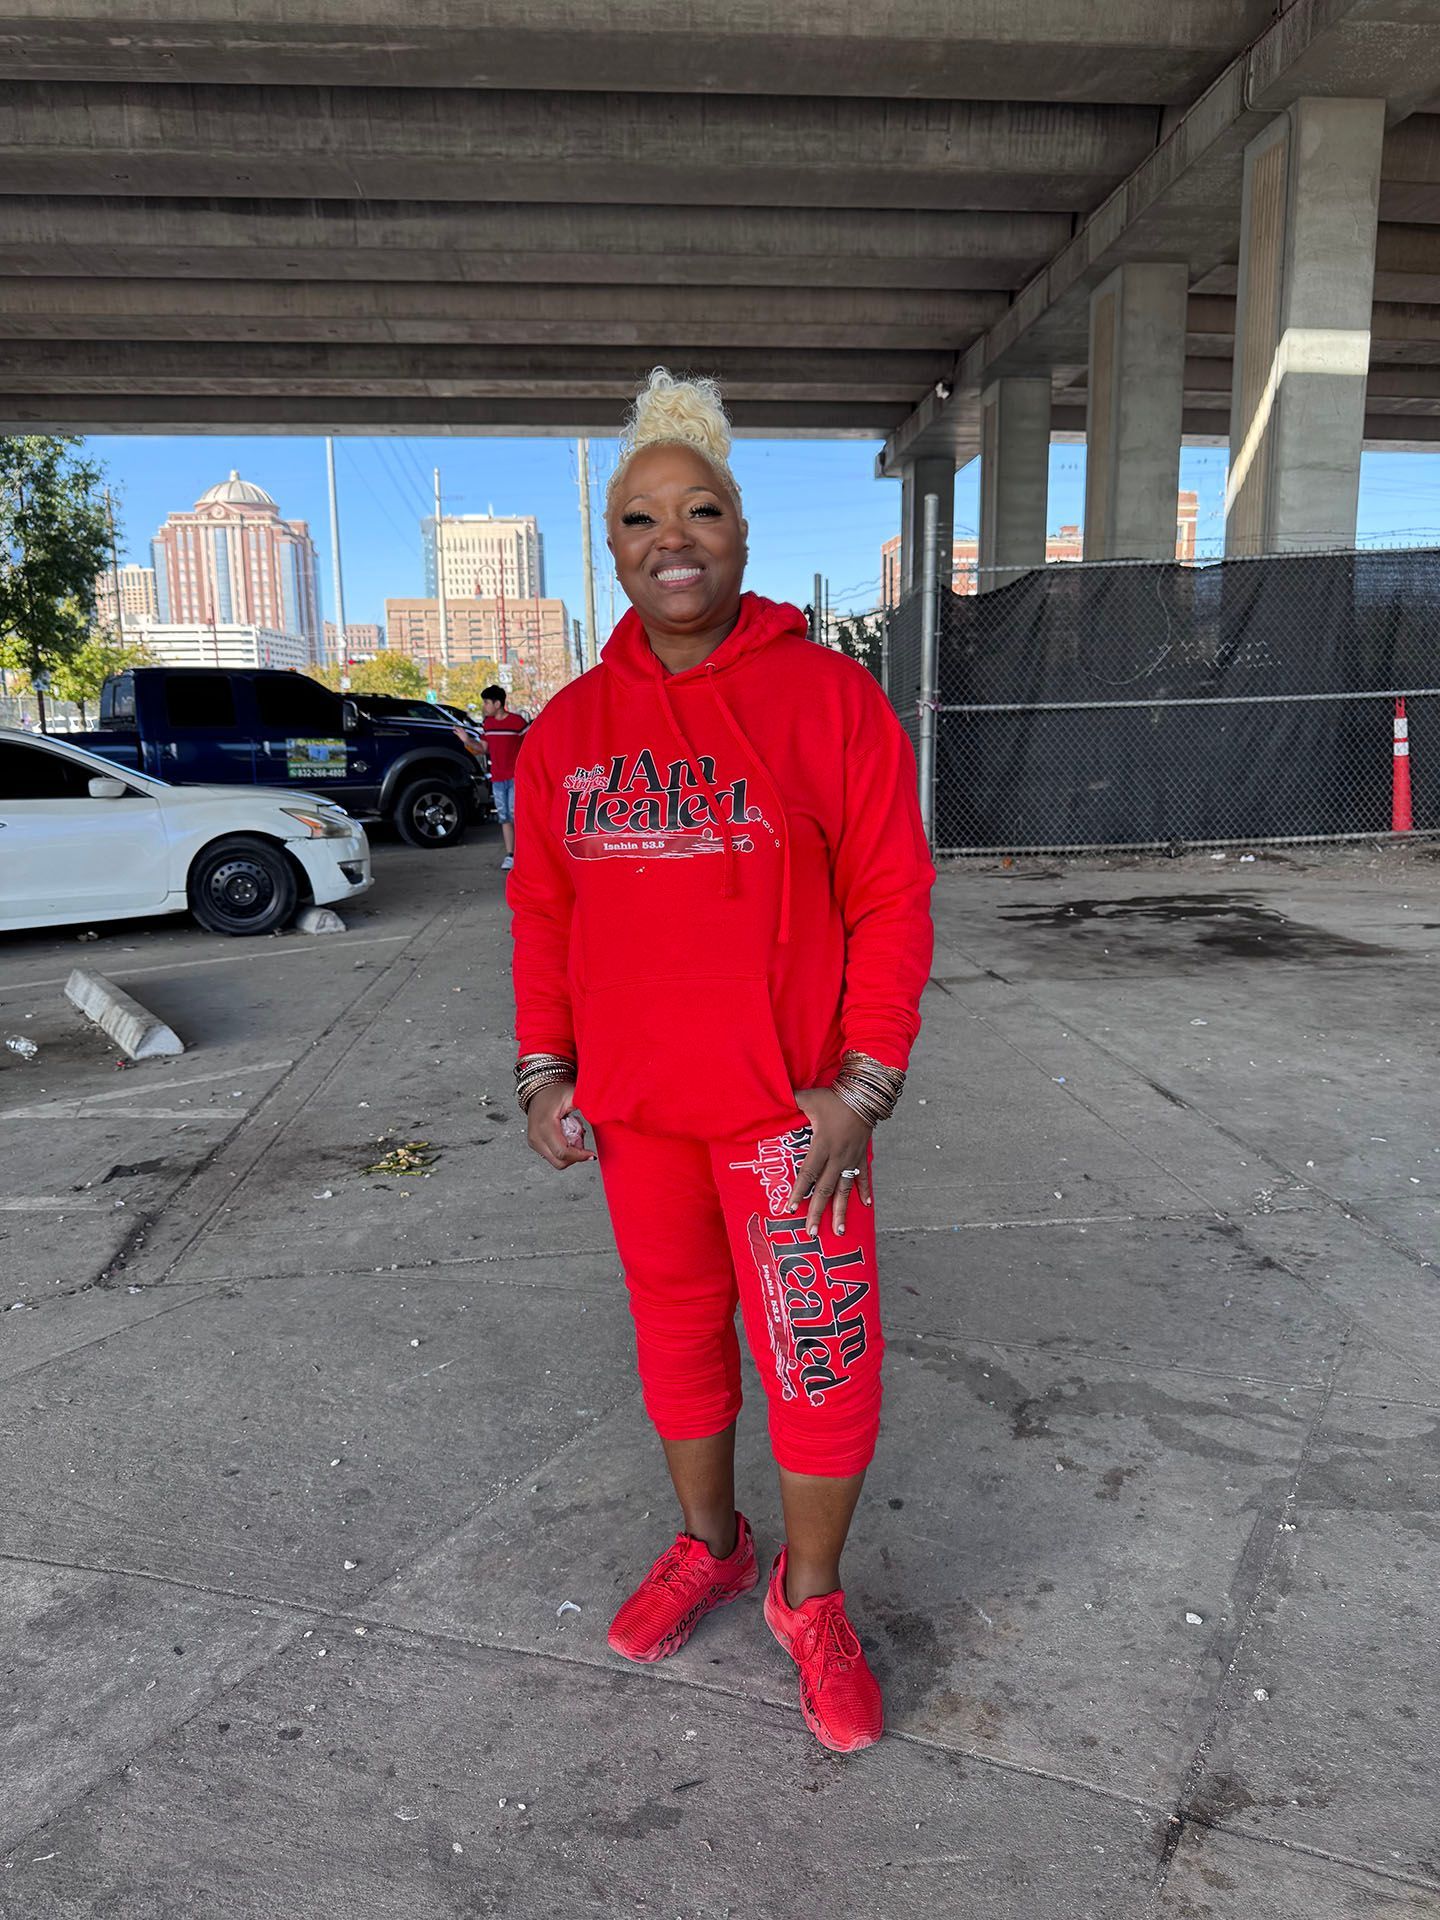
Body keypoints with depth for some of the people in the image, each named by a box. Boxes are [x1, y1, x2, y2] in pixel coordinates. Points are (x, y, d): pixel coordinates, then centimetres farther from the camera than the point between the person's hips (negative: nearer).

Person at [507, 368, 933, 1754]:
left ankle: (810, 1596, 30)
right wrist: (543, 1070, 5)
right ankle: (708, 1545, 43)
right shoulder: (570, 727, 4)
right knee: (676, 1331, 19)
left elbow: (891, 899, -8)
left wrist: (862, 1086, -12)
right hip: (633, 1107, 4)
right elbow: (541, 909, 10)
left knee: (820, 1362, 3)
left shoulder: (830, 699, -7)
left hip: (788, 1104, -3)